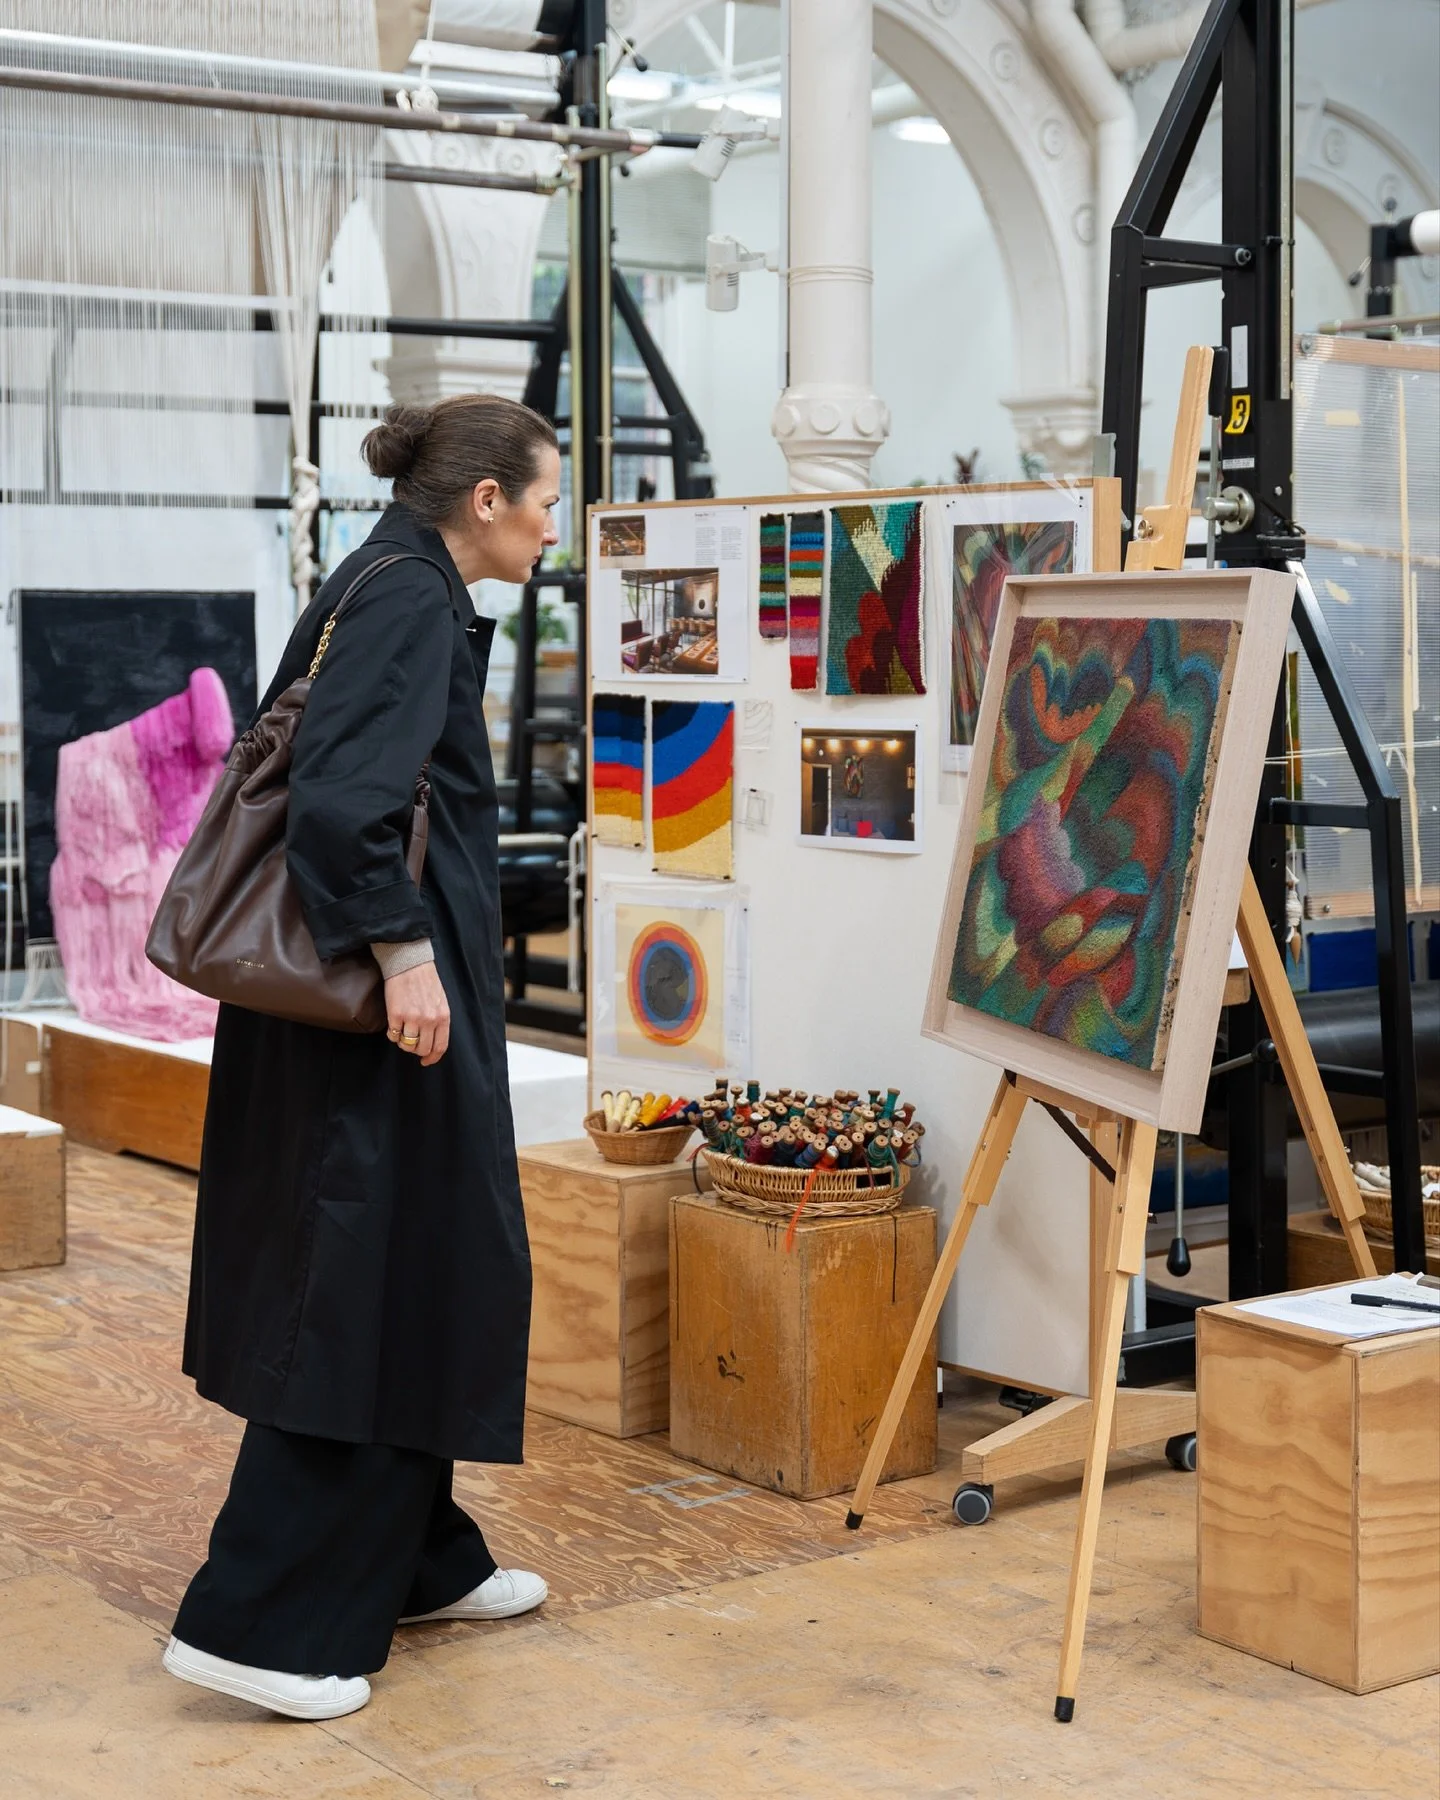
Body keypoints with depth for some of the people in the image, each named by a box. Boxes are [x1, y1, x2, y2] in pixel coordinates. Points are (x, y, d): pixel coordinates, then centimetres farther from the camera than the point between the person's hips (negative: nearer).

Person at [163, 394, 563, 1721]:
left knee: (419, 1275, 18)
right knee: (375, 1285, -5)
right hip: (390, 1006, -10)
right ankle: (257, 1622, 1)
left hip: (347, 997, 10)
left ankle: (416, 1559, 31)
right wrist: (403, 948, -22)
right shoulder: (410, 599, -14)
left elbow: (299, 757, 20)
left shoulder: (388, 588, 15)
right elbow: (341, 793, -26)